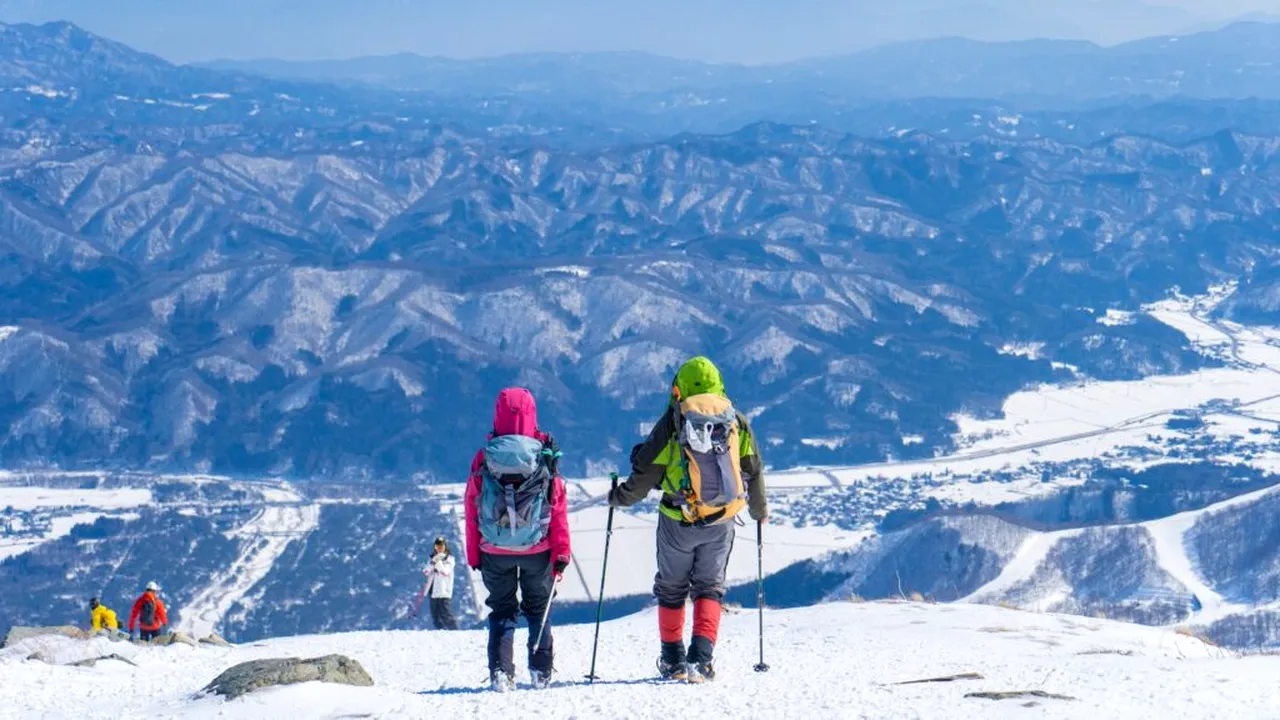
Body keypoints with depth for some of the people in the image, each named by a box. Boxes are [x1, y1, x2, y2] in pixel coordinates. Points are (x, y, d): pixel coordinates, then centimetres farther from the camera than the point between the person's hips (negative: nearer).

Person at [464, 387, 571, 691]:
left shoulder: (484, 459, -7)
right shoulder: (545, 458, -8)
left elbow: (471, 511, -1)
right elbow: (559, 510, -5)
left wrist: (474, 556, 9)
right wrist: (561, 554, 2)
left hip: (495, 551, 0)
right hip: (537, 551, 0)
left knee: (501, 611, 12)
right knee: (538, 608, 17)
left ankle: (501, 672, 0)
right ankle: (541, 670, 12)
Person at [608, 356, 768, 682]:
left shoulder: (673, 422, -6)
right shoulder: (737, 422, 4)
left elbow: (647, 470, -4)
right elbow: (753, 471, 11)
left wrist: (621, 497, 13)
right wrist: (760, 510, 27)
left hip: (679, 520, -2)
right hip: (722, 521, 2)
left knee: (671, 587, 14)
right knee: (709, 585, 12)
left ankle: (673, 661, 18)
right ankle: (702, 657, -5)